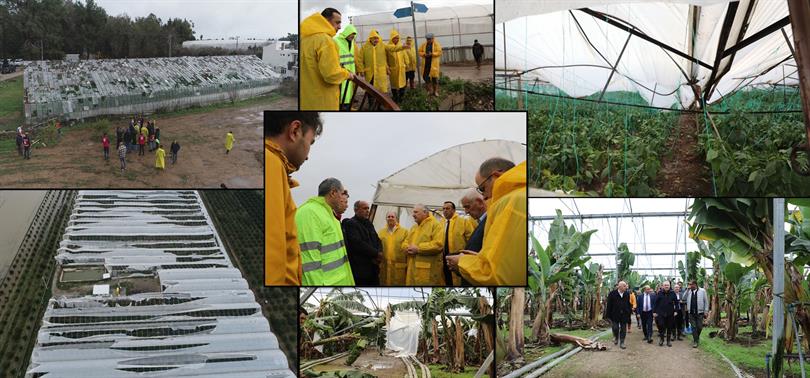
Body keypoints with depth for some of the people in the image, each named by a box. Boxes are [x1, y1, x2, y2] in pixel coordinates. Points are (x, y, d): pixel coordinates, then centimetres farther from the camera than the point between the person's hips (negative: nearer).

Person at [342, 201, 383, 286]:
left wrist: (379, 253, -5)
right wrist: (376, 253, -13)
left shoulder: (368, 223, 20)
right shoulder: (350, 224, -7)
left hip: (373, 268, 8)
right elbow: (358, 243, -19)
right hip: (360, 269, -8)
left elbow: (377, 240, 18)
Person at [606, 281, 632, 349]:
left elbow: (628, 304, 11)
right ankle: (616, 338, 28)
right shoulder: (612, 293, -8)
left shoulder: (627, 294, 4)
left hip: (624, 315, 3)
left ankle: (621, 343, 11)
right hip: (615, 315, -3)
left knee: (623, 330, 4)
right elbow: (609, 305, -6)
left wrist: (629, 312, 6)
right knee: (615, 328, -1)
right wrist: (609, 315, -8)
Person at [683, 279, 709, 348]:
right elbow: (684, 298, -3)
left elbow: (706, 301, 1)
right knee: (694, 327, 0)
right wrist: (687, 290, -9)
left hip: (699, 312, -2)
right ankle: (695, 341, 6)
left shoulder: (702, 291, -2)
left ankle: (697, 337, 29)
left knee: (699, 327, 1)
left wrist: (706, 311, -3)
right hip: (691, 313, 2)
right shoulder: (689, 291, 7)